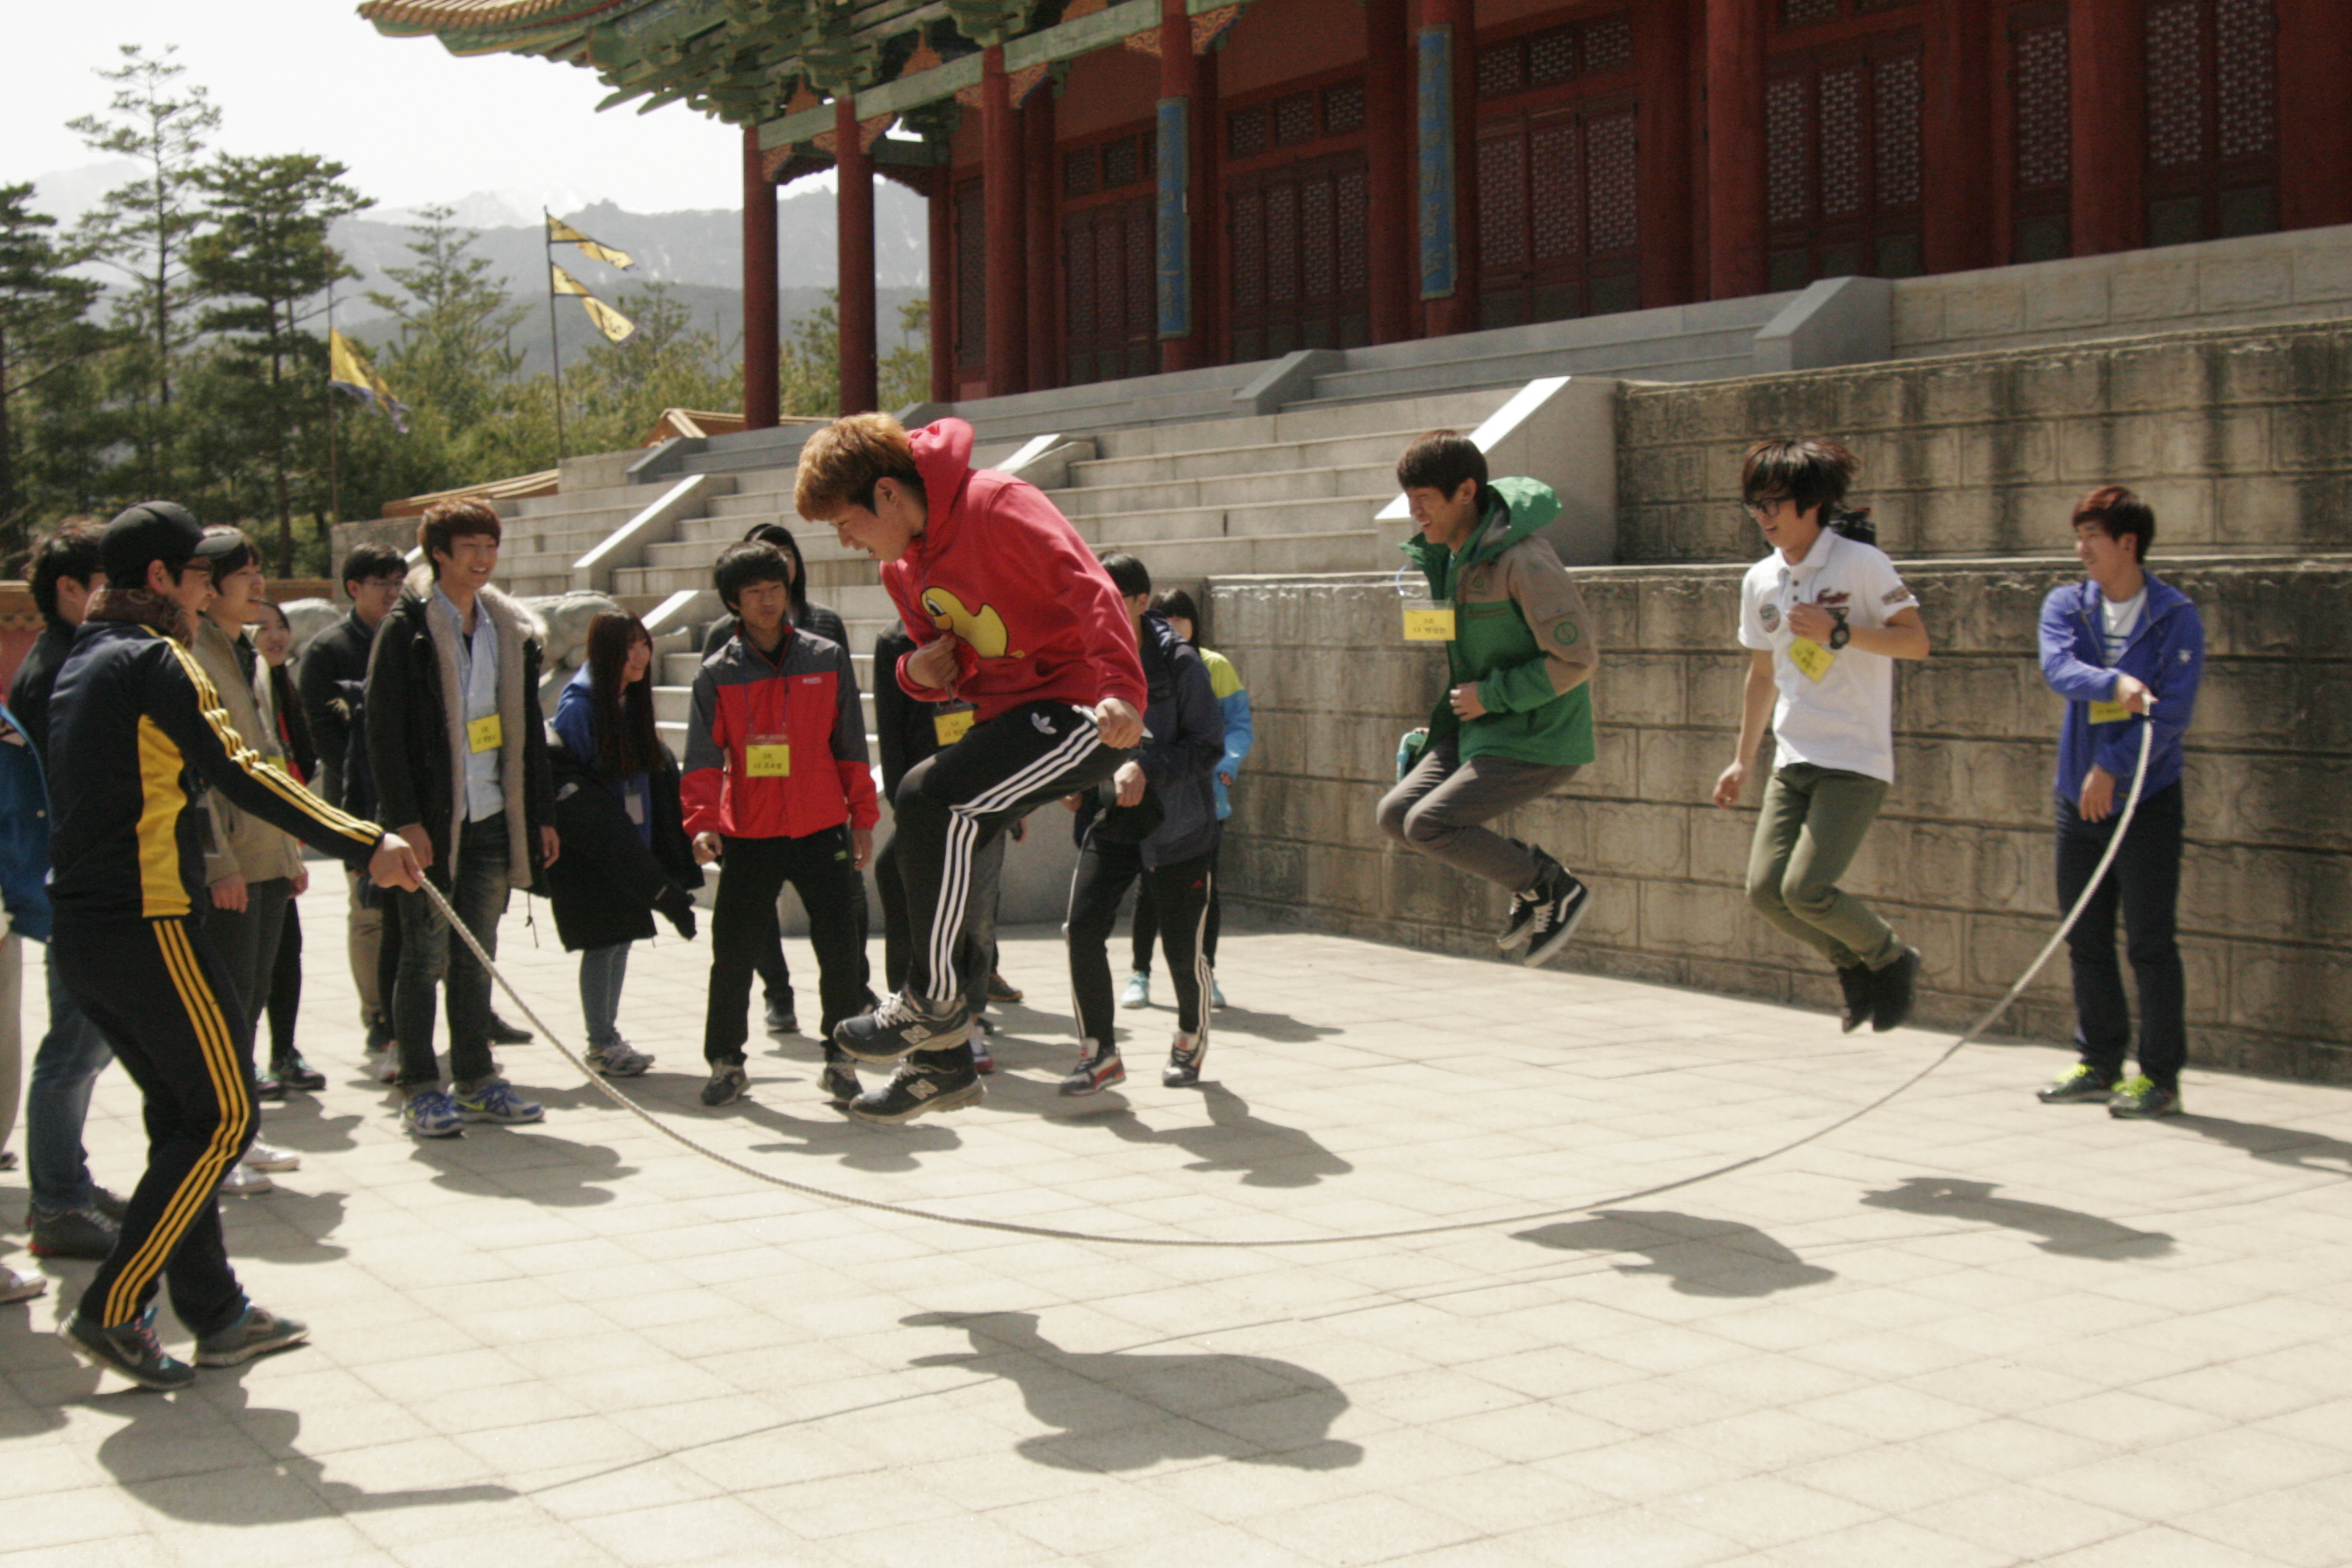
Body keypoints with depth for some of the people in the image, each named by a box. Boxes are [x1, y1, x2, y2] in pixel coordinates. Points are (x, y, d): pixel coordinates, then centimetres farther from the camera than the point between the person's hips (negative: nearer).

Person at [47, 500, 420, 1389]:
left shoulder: (81, 666, 18)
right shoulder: (153, 660, -11)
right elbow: (237, 775, -18)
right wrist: (367, 846, -17)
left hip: (81, 931, 10)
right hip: (146, 926, -10)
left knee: (184, 1115, 15)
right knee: (222, 1116, -3)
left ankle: (216, 1316, 19)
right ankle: (111, 1310, -2)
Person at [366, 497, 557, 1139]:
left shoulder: (508, 629, 13)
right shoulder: (407, 628, -5)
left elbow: (527, 730, 17)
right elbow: (382, 730, -10)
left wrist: (541, 814, 14)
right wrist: (405, 819, -16)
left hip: (491, 820, 5)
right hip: (431, 821, -5)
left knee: (477, 955, 11)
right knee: (426, 953, -1)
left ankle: (476, 1081, 19)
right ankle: (420, 1090, 6)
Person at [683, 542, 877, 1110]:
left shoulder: (827, 658, 4)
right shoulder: (716, 673, 2)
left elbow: (851, 748, 8)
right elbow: (703, 759, -1)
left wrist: (863, 819, 7)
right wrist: (702, 823, -15)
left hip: (821, 829, 0)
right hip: (748, 834, 0)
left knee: (840, 949, 0)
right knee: (733, 953, 3)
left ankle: (840, 1058, 14)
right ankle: (726, 1062, 18)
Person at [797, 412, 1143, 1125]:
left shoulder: (995, 505, -16)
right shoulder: (902, 568, 11)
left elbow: (1088, 589, -25)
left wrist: (1120, 690, -37)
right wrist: (923, 671, -2)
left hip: (1079, 710, -10)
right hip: (1010, 713, 10)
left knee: (938, 799, -26)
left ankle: (933, 1004, -10)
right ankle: (943, 1063, 17)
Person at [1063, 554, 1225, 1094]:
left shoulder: (1178, 662, -11)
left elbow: (1209, 745, -12)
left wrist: (1146, 770, -23)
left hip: (1176, 826, -3)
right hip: (1107, 822, 4)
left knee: (1182, 947, 5)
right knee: (1083, 927, -14)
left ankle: (1191, 1040, 35)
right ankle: (1099, 1053, 0)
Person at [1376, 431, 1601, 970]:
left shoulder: (1523, 561, -22)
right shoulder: (1446, 555, 6)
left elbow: (1577, 659, -22)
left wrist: (1492, 694, -18)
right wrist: (1441, 724, 15)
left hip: (1537, 741, -9)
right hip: (1480, 730, 9)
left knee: (1429, 825, -18)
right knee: (1395, 813, 4)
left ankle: (1554, 890, 0)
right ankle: (1531, 875, 12)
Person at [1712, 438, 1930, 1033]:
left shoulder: (1861, 563, -8)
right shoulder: (1760, 581, 10)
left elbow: (1917, 641, -10)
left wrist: (1838, 632, -21)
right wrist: (1743, 760, 24)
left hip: (1856, 760, -6)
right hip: (1795, 760, 6)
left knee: (1805, 889, -16)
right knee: (1765, 888, -5)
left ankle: (1893, 959, 11)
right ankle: (1853, 963, 20)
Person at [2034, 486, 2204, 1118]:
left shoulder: (2176, 617, -6)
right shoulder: (2065, 605, 5)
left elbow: (2173, 710, -12)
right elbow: (2058, 668, -14)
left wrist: (2112, 769, -17)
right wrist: (2115, 682, -32)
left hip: (2147, 799, -4)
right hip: (2079, 798, 5)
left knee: (2150, 944, -4)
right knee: (2086, 941, 10)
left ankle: (2161, 1077, 4)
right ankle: (2100, 1065, 22)